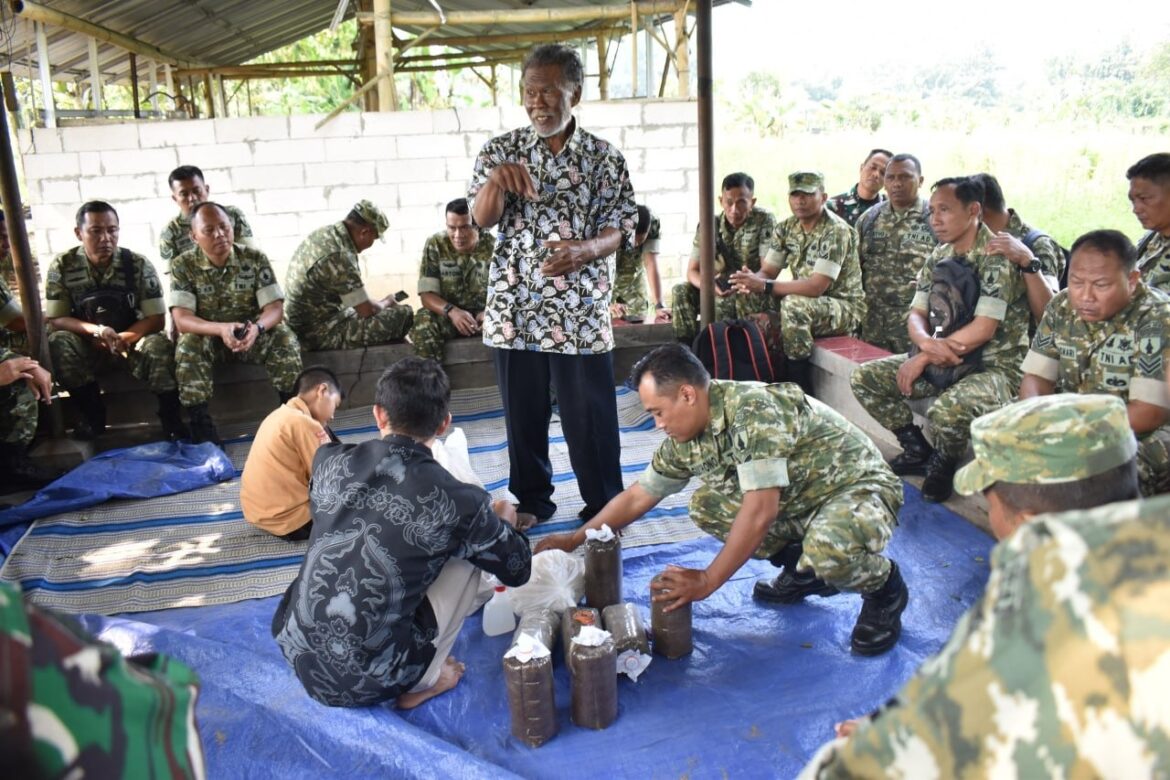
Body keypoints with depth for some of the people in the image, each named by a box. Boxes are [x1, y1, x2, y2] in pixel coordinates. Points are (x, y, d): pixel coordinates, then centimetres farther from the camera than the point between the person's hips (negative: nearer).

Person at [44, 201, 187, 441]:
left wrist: (121, 338, -26)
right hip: (86, 346, 1)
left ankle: (171, 418, -14)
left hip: (131, 342, -1)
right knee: (58, 342, -29)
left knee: (159, 346, -32)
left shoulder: (139, 265, -11)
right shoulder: (62, 266, -10)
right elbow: (55, 320, -9)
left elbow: (157, 319, -11)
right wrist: (96, 330, -27)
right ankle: (91, 414, -11)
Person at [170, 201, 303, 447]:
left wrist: (256, 328, -38)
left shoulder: (255, 259, -9)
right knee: (187, 346, -32)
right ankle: (199, 421, -24)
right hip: (208, 337, 0)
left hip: (252, 335, 0)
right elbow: (181, 319, -20)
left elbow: (275, 309, -14)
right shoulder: (183, 265, -11)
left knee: (284, 337, -28)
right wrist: (221, 329, -39)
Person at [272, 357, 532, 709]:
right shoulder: (457, 500, -14)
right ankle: (422, 682, 13)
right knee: (468, 561, 9)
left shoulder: (328, 461, -4)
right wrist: (503, 522, 26)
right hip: (367, 683, -4)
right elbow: (518, 570, 3)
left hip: (296, 651, 4)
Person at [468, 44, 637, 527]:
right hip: (515, 308, 2)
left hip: (581, 310, -1)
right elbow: (482, 219, -3)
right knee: (523, 413, 12)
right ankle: (530, 500, 29)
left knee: (591, 415, 5)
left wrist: (586, 249, -22)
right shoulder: (501, 151, 5)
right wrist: (496, 180, -25)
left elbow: (619, 227, 0)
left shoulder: (604, 158, 2)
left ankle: (604, 507, 21)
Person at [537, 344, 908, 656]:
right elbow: (638, 496, 7)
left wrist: (708, 580, -23)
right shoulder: (685, 440, -5)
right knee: (707, 504, -4)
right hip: (798, 501, 8)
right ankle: (804, 568, 11)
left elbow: (761, 511, -32)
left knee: (829, 548, -39)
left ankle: (884, 587, -2)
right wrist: (575, 539, 8)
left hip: (859, 487, -8)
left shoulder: (752, 409, -30)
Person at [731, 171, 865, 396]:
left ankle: (802, 392, -25)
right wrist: (751, 281, -26)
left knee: (793, 305, -34)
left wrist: (764, 286, -33)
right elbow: (768, 271, 0)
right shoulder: (786, 228, 3)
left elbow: (817, 286, -28)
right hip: (806, 304, 7)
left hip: (845, 307, -7)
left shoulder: (836, 231, -20)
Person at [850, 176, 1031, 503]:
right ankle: (917, 449, 13)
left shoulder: (997, 255, -16)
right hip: (943, 360, 8)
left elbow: (983, 329, -23)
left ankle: (943, 462, -2)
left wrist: (923, 357, -17)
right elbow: (916, 314, 5)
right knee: (864, 378, -3)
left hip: (994, 366, -8)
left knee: (947, 410, -38)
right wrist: (926, 342, -20)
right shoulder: (939, 256, 8)